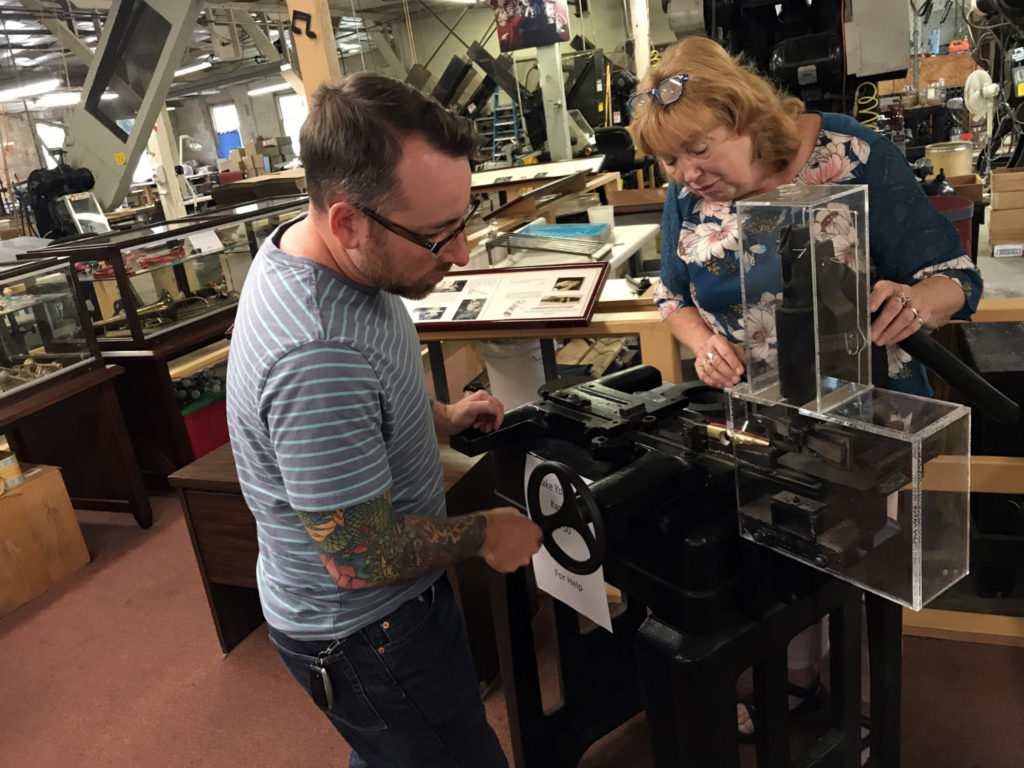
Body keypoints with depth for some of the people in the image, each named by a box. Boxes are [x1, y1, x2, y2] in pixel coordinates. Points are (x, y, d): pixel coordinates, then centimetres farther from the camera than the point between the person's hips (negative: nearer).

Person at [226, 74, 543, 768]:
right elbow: (362, 558, -29)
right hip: (365, 632, -9)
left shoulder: (304, 246, -7)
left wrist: (440, 418, 6)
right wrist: (484, 534, -14)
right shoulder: (316, 354, -38)